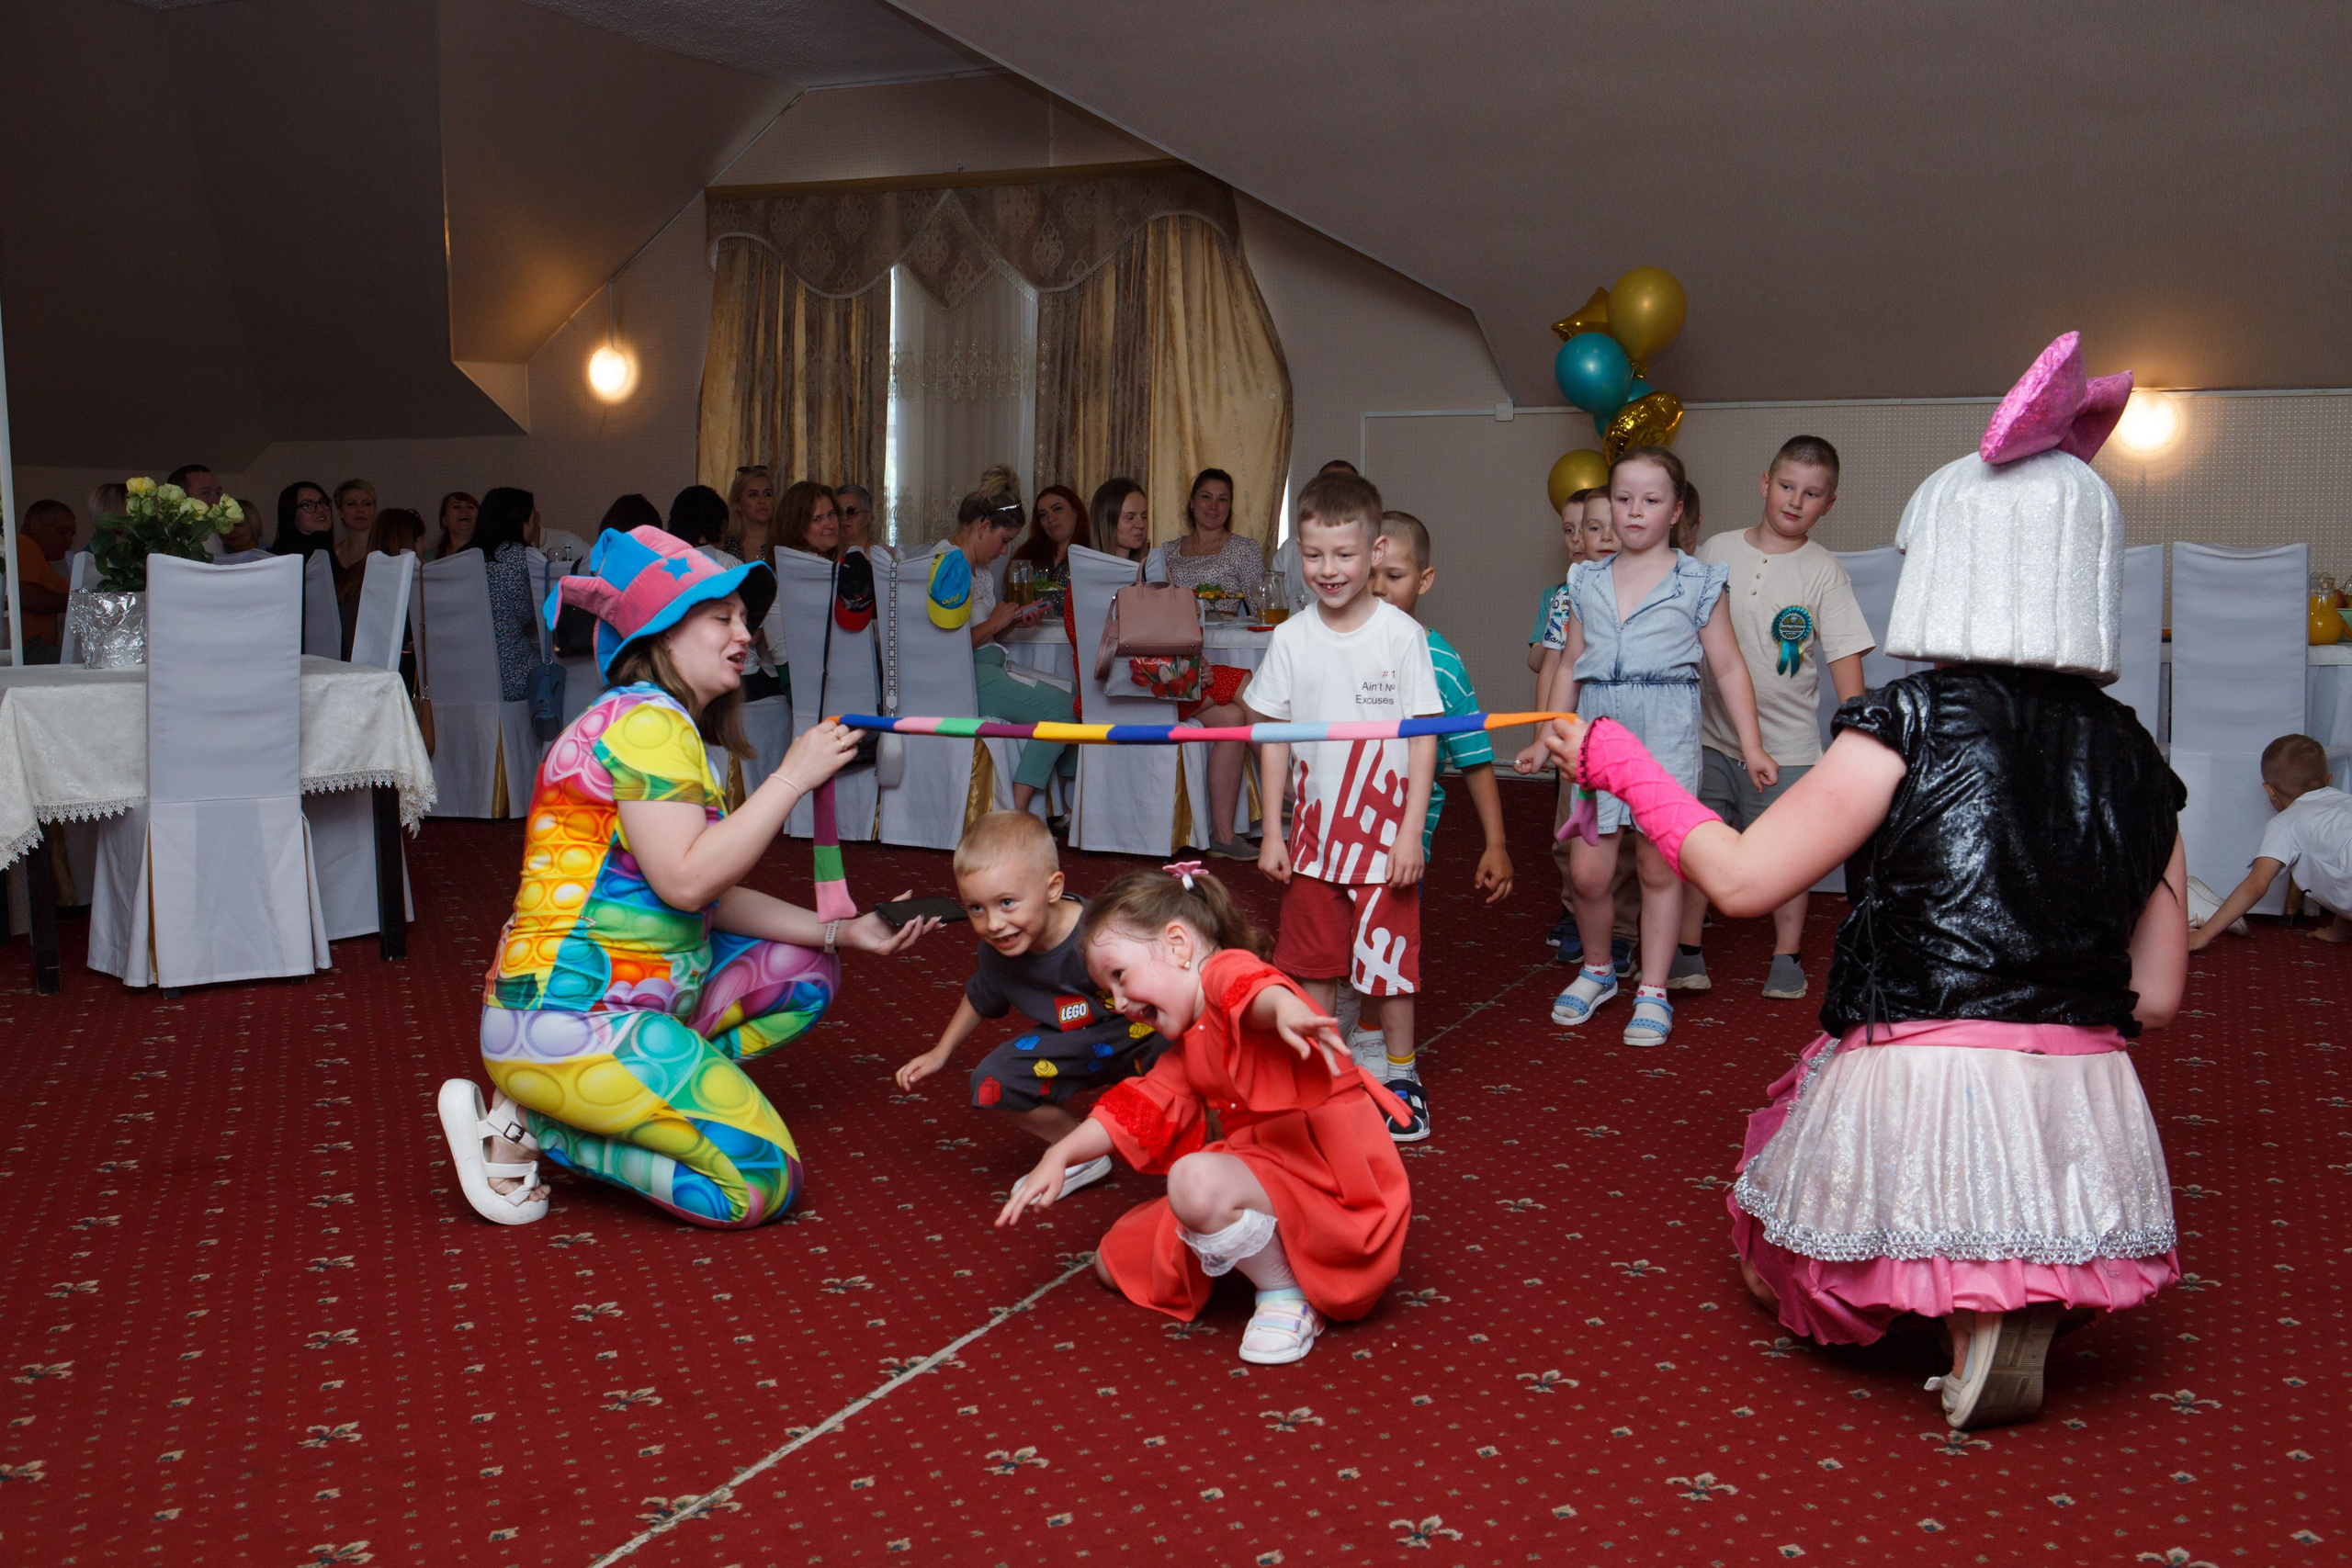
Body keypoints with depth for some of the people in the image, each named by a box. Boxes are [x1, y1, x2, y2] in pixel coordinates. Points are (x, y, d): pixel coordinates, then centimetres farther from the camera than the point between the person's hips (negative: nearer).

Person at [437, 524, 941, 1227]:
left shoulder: (673, 730, 19)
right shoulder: (645, 721, -13)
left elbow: (714, 900, 14)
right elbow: (686, 881, -22)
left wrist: (839, 930, 8)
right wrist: (793, 775, -16)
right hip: (569, 1018, -10)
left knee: (807, 973, 17)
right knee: (764, 1182, -11)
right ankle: (527, 1124, -4)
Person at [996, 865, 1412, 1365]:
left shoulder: (1229, 969, -14)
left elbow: (1256, 989, -37)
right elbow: (1139, 1108, 18)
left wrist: (1286, 1010, -61)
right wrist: (1059, 1157, 6)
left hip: (1333, 1195, -10)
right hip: (1269, 1181, 10)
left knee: (1196, 1180, -38)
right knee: (1115, 1259, 15)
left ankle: (1287, 1296, -14)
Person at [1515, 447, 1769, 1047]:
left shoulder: (1696, 584, 2)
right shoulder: (1587, 583, 11)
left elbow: (1729, 668, 4)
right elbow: (1569, 667, 17)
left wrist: (1752, 747, 1)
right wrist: (1545, 739, 13)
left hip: (1666, 734, -2)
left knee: (1659, 867, 2)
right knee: (1587, 871, -1)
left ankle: (1653, 993, 15)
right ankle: (1596, 970, 25)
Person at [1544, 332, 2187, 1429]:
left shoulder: (1908, 725, -10)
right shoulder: (2131, 757, 5)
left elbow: (1740, 878, -9)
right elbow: (2157, 999, 8)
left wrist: (1617, 762, 4)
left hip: (1912, 1088, -3)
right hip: (2080, 1120, 3)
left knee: (1776, 1272, 27)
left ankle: (1958, 1293, -2)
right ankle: (2021, 1298, 3)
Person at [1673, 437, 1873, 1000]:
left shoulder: (1824, 573, -4)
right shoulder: (1716, 552, 3)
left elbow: (1845, 657, -6)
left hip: (1786, 739, -2)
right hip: (1712, 729, 2)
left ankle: (1787, 956, 23)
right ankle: (1687, 953, 16)